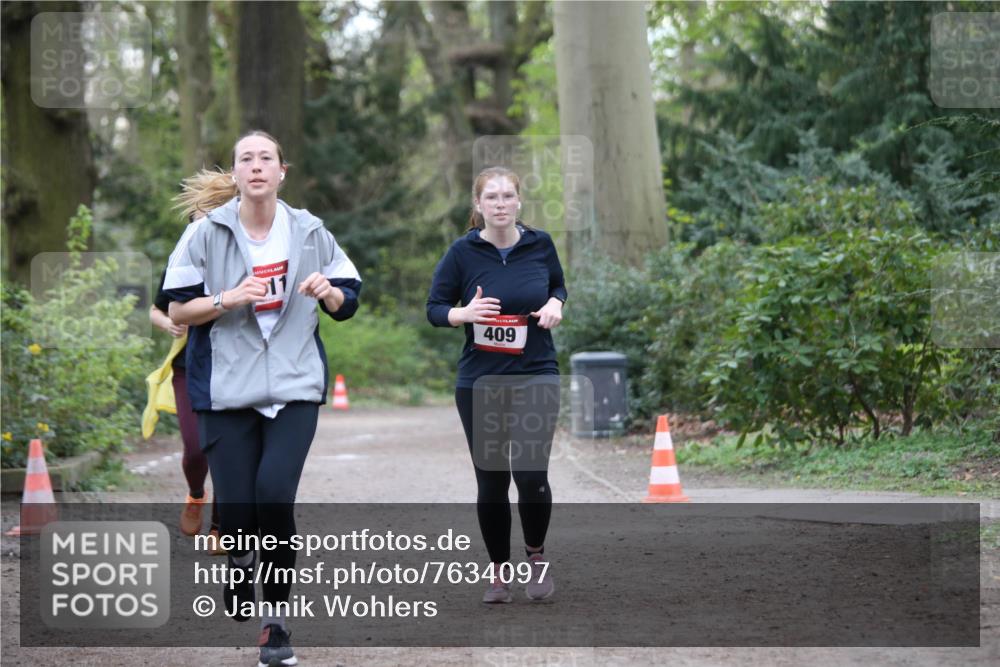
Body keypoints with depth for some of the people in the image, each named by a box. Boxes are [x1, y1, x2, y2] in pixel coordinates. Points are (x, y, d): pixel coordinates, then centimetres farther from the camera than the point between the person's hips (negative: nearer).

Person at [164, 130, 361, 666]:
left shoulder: (309, 232, 5)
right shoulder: (206, 233, -1)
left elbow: (348, 301, 14)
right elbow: (178, 311, 0)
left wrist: (328, 292, -9)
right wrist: (228, 299, -16)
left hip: (294, 386, 0)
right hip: (226, 389, 0)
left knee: (274, 493, -18)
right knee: (235, 507, -5)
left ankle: (275, 618, -3)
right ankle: (241, 559, 35)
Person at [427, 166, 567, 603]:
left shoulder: (540, 245, 0)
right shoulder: (463, 252, -5)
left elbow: (558, 285, 18)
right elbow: (434, 309, 0)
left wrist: (555, 304, -5)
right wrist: (464, 313, -21)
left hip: (536, 376, 0)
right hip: (480, 382, 0)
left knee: (530, 472, -13)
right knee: (491, 480, 4)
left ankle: (536, 554, 14)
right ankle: (499, 571, 22)